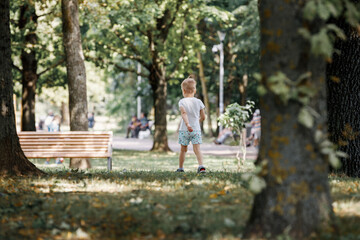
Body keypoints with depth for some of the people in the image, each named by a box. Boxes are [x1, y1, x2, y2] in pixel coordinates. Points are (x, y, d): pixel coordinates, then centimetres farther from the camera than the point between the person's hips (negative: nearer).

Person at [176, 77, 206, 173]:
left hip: (184, 130, -1)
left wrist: (187, 124, -33)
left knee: (183, 150, 12)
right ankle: (201, 165, -24)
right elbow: (203, 117, 6)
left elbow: (184, 113, -23)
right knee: (197, 149, -4)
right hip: (196, 129, 1)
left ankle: (180, 168, 23)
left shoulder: (182, 101, -5)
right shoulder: (198, 102, 4)